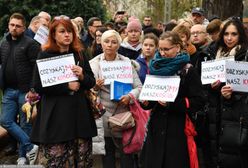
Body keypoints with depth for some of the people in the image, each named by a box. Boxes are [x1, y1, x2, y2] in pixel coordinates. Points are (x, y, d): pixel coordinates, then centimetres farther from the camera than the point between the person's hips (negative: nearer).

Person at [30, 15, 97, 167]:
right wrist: (67, 86, -13)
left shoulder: (79, 54, 12)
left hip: (79, 113, 4)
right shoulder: (45, 55, -1)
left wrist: (82, 76, -10)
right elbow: (38, 86, -8)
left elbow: (92, 82, 12)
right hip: (55, 116, -4)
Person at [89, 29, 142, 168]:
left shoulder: (127, 62, 5)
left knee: (127, 151, 0)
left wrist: (129, 97, -16)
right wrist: (95, 87, -18)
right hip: (104, 113, 0)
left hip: (124, 112, 0)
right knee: (107, 152, 5)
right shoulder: (94, 63, 4)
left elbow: (138, 86, 3)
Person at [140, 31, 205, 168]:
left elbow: (198, 101, -11)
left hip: (178, 129, -5)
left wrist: (171, 103, -20)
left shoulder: (189, 71, -6)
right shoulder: (156, 67, 10)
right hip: (156, 128, 5)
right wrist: (146, 101, -3)